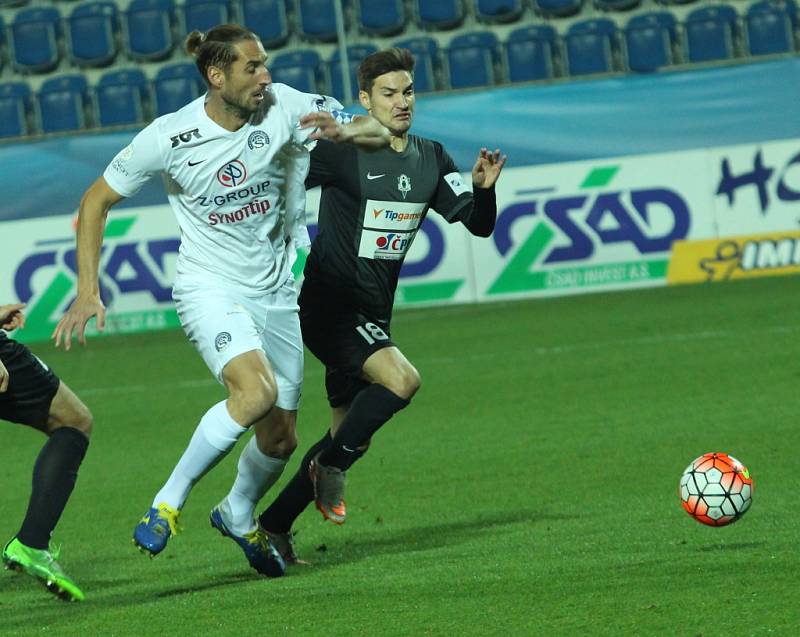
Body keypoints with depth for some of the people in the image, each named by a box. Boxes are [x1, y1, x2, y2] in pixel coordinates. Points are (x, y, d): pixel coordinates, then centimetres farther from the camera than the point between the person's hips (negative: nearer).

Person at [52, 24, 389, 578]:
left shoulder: (283, 106, -10)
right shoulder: (168, 138, -16)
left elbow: (379, 133, -3)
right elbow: (98, 200, -4)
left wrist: (346, 132, -27)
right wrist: (88, 292, -10)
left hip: (274, 291, 5)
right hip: (210, 288, -5)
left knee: (281, 438, 9)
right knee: (257, 391, -32)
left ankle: (238, 516, 41)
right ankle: (169, 502, -16)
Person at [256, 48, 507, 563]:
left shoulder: (430, 159, 8)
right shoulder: (342, 151, -12)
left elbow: (479, 225, 5)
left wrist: (484, 188, -14)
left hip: (373, 317, 8)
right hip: (331, 306, -7)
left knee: (350, 437, 10)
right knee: (402, 380, -29)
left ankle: (274, 525, 22)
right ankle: (331, 464, -8)